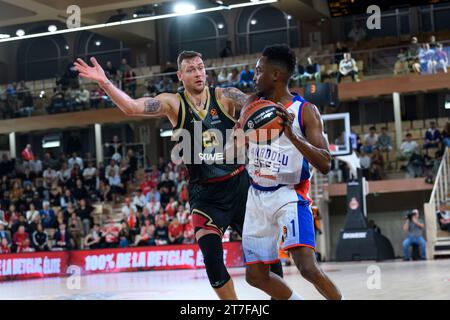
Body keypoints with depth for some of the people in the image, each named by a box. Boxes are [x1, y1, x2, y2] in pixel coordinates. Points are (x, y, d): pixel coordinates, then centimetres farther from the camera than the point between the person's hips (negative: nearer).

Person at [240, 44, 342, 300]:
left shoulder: (306, 111, -11)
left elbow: (325, 165, -21)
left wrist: (291, 135, -33)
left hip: (289, 195, -6)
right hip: (257, 196, 6)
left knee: (308, 267, -24)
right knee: (256, 275, 8)